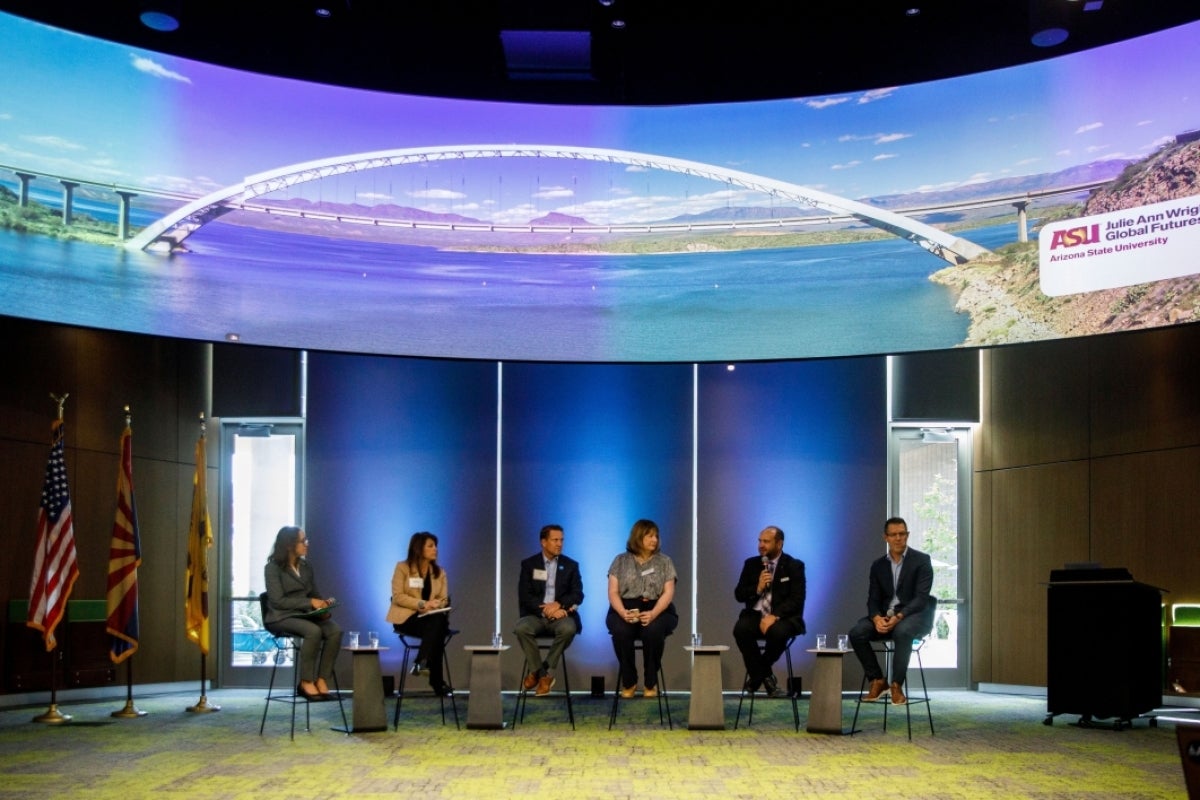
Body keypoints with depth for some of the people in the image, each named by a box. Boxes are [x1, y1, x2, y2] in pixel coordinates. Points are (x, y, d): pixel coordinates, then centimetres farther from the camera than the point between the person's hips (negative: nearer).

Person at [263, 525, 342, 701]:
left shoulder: (306, 567, 14)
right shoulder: (273, 568, -6)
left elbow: (315, 594, 18)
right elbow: (278, 601, -14)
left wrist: (323, 605, -6)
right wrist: (310, 603, -19)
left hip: (305, 615, 6)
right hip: (281, 617, -6)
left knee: (335, 630, -24)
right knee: (313, 631, -35)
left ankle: (322, 680, -21)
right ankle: (306, 683, -23)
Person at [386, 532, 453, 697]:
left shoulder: (440, 572, 14)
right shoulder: (403, 568, 1)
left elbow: (444, 600, 8)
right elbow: (397, 596, -9)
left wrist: (435, 605, -18)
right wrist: (422, 604, -22)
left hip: (431, 618, 4)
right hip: (406, 617, -4)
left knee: (440, 622, -35)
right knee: (436, 624, -35)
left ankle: (422, 663, -39)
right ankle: (436, 681, -35)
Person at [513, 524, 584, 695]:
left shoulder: (571, 565, 9)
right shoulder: (529, 564, 6)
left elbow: (578, 595, 1)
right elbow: (524, 596, -3)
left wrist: (558, 604, -18)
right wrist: (545, 609, -18)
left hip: (560, 614, 0)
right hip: (536, 614, 0)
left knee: (568, 628, -34)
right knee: (521, 628, -33)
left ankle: (546, 672, -15)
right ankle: (538, 671, -13)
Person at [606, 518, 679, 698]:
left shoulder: (664, 561, 8)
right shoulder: (621, 561, 9)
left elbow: (668, 593, -2)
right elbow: (613, 592, 2)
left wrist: (653, 614, -21)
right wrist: (623, 613, -19)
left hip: (657, 610, 0)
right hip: (625, 609, 0)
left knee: (653, 630, -35)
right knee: (621, 631, -33)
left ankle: (651, 682, -16)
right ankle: (628, 682, -14)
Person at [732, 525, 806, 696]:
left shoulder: (794, 566, 1)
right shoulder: (751, 564, 11)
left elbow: (797, 599, -9)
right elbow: (739, 595, 8)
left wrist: (775, 616, -23)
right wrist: (757, 588, -12)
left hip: (782, 617, -3)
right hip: (756, 615, 3)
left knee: (778, 632, -37)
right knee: (740, 629, -30)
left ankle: (756, 674, -9)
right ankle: (765, 676, -12)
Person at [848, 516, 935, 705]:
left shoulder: (922, 560, -3)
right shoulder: (878, 565, 10)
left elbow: (921, 597, -12)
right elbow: (873, 599, 5)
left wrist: (899, 617, -26)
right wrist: (877, 618, -18)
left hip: (915, 615, -4)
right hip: (885, 616, 4)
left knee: (902, 632, -39)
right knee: (856, 633, -23)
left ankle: (897, 685, -24)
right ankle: (877, 681, -9)